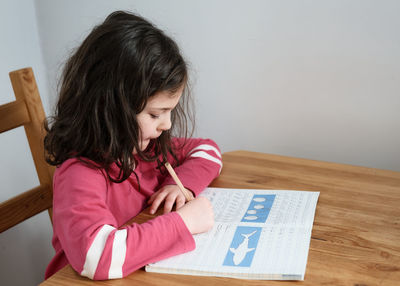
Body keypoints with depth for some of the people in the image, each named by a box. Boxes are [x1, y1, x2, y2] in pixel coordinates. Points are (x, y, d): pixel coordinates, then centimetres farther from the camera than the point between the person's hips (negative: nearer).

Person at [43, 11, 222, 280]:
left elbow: (207, 148, 11)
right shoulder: (79, 173, -22)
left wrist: (183, 183, -8)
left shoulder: (147, 146, -1)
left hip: (155, 268, 5)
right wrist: (183, 222, -28)